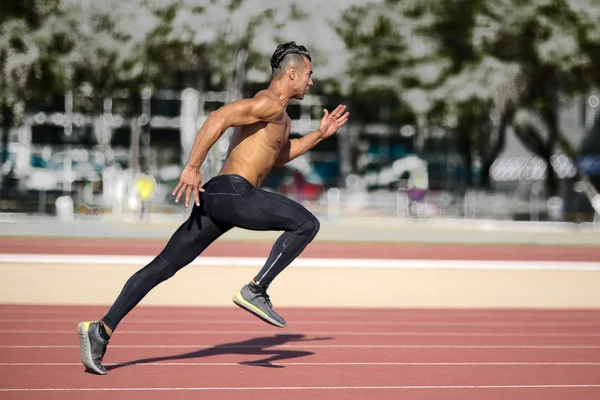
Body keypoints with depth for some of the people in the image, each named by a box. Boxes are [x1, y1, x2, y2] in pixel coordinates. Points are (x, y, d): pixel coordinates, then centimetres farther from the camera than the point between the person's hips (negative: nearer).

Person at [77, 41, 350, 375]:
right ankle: (255, 290, -10)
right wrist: (193, 167, -22)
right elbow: (219, 118, -18)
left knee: (162, 266, 4)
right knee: (306, 224, -8)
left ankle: (102, 330, 0)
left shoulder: (281, 116, 26)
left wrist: (320, 134, 34)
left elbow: (277, 156, 42)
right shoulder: (269, 103, -6)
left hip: (216, 198, 10)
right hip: (232, 192, -10)